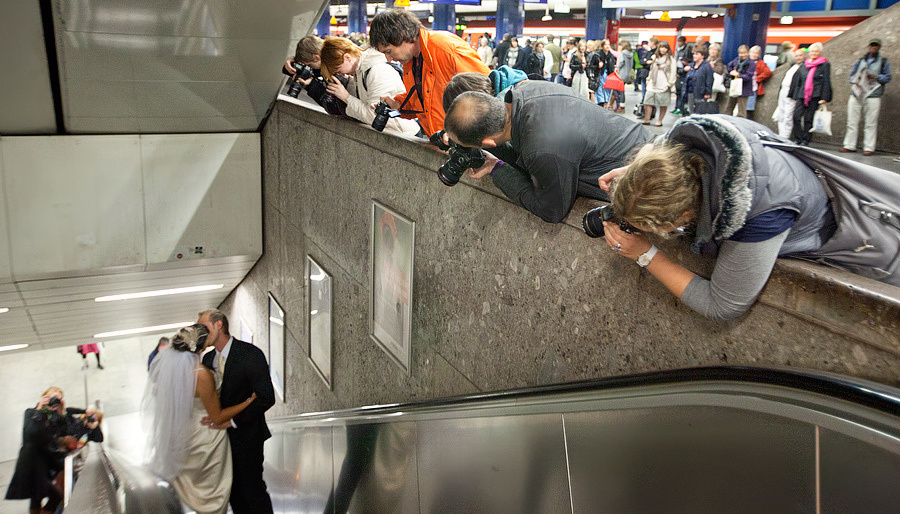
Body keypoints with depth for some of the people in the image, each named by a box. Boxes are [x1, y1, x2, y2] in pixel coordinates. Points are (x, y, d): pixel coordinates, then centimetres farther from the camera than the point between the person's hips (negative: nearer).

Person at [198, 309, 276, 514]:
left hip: (246, 437, -7)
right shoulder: (208, 359, 6)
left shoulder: (250, 354, -17)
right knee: (234, 491, 16)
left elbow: (266, 397, -21)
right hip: (222, 437, 7)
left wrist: (232, 420, -25)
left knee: (253, 490, 3)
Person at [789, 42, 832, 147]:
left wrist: (824, 98, -9)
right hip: (802, 95, 4)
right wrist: (795, 97, 15)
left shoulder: (825, 65, 4)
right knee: (796, 116, -10)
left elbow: (826, 82, -1)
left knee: (808, 119, -5)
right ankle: (799, 140, -3)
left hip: (815, 96, -4)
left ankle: (805, 141, 2)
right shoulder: (804, 65, 18)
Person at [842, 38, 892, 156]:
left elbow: (887, 77, 7)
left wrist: (875, 77, -11)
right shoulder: (860, 61, 17)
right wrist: (855, 82, -2)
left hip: (873, 95, -3)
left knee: (871, 123, -4)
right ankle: (849, 145, 8)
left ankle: (869, 147, -1)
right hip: (856, 94, 3)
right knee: (852, 121, 1)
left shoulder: (883, 62, 10)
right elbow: (852, 75, 19)